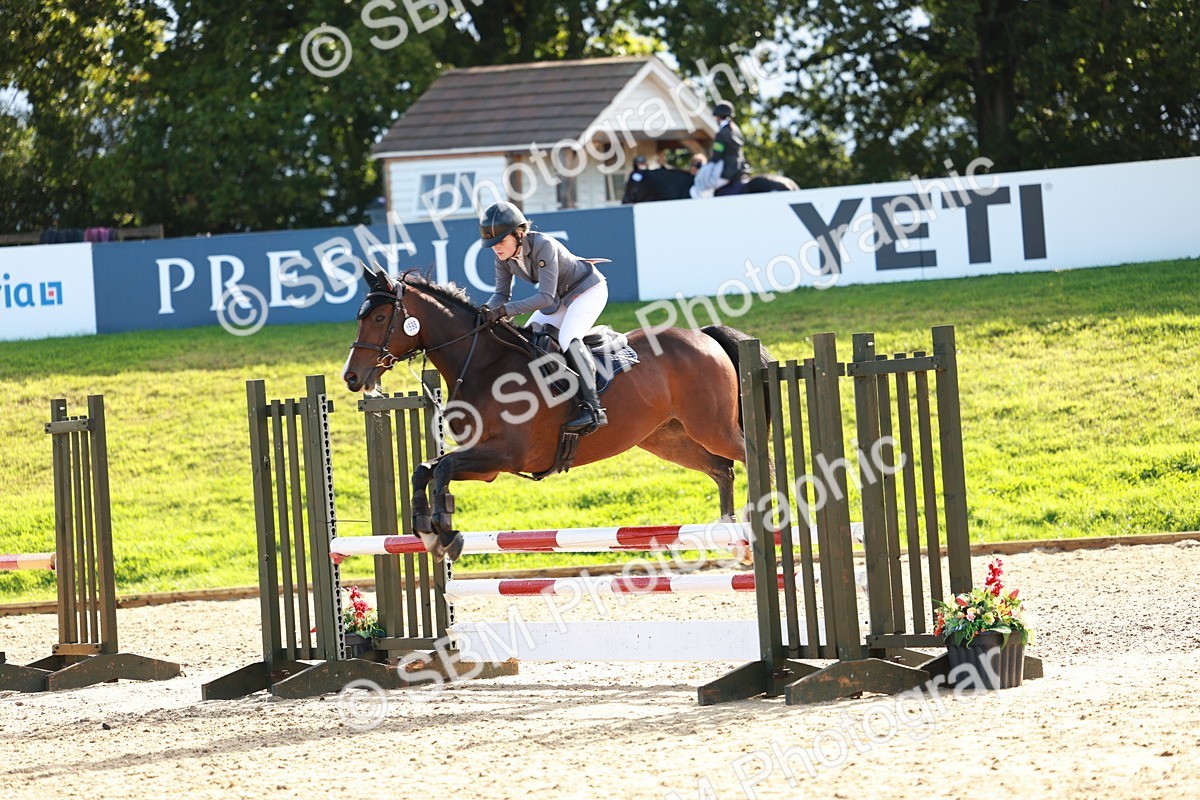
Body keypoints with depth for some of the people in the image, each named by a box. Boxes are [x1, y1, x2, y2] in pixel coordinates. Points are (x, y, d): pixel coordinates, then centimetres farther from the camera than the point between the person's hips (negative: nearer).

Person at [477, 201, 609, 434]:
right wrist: (488, 309, -27)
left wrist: (504, 310, -44)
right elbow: (502, 293, -4)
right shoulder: (503, 255, -12)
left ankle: (592, 407, -35)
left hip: (589, 290, -9)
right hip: (560, 297, 9)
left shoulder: (543, 246, -34)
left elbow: (546, 297, -37)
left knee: (568, 339, -29)